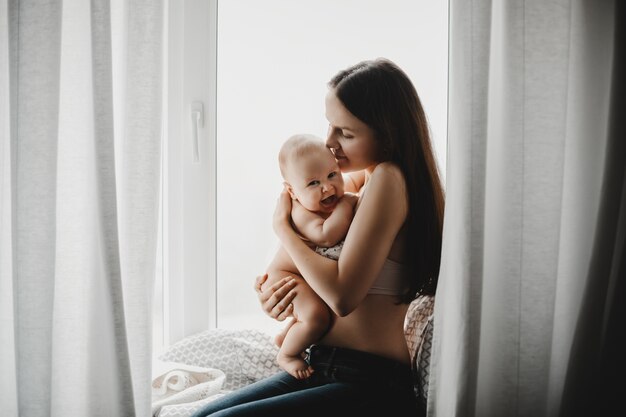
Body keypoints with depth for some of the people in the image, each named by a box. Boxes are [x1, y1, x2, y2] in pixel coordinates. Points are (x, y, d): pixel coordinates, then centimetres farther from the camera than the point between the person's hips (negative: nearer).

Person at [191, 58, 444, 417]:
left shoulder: (388, 179, -16)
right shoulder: (360, 182, 11)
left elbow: (342, 295, -23)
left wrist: (283, 226, -9)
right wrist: (274, 292, -9)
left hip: (371, 386, -9)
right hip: (322, 367, 9)